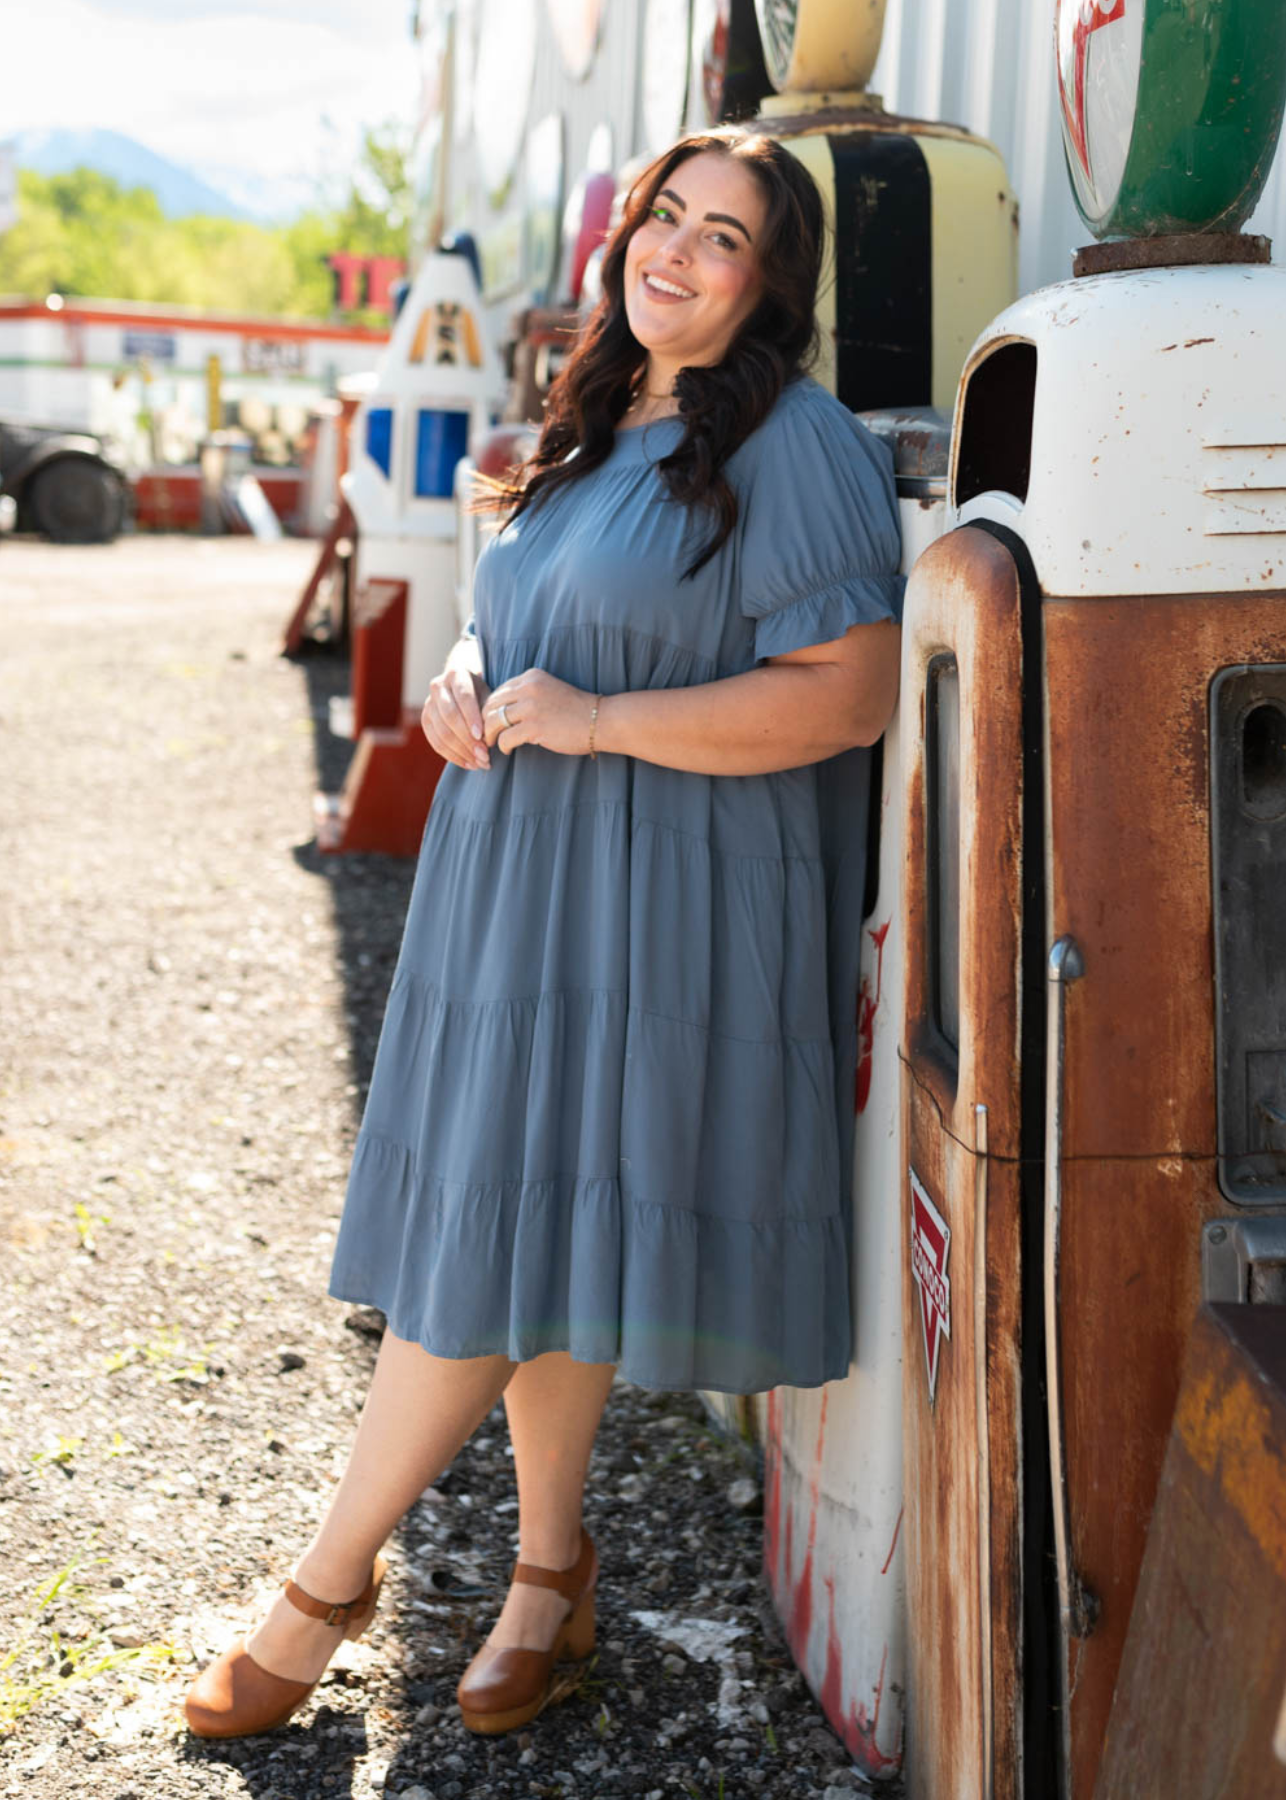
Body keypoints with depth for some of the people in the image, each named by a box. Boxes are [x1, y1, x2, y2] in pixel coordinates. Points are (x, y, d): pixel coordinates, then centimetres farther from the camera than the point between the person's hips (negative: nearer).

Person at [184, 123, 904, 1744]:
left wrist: (597, 720, -20)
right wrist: (465, 682, 3)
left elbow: (853, 695, -17)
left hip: (649, 910, -8)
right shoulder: (595, 428, 16)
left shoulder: (794, 445, -10)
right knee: (514, 1243, 11)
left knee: (500, 1255, -3)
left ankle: (327, 1586, 10)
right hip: (513, 886, 8)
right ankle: (551, 1570, 26)